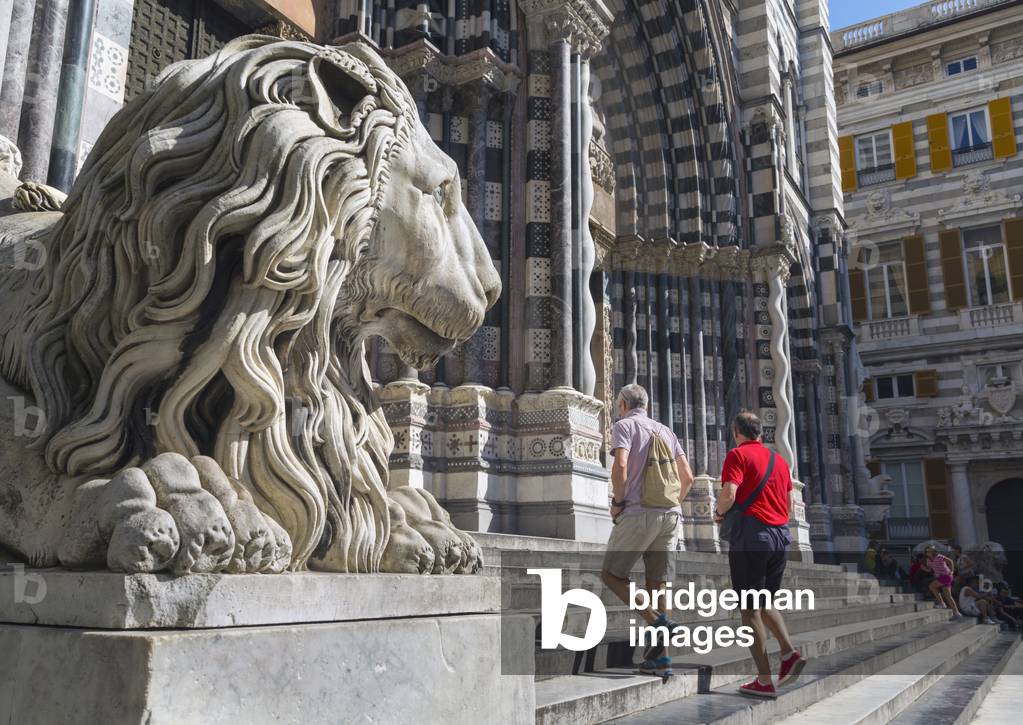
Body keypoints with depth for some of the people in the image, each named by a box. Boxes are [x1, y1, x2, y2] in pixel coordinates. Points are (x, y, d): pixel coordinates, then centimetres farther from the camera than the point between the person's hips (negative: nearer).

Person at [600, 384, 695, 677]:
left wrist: (617, 502, -6)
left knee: (611, 574, 4)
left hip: (639, 512, -6)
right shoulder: (665, 430, 20)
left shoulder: (624, 425, 1)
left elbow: (620, 466, -17)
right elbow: (687, 477, 16)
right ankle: (661, 657, 4)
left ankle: (657, 621, -12)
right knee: (657, 582, 8)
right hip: (670, 515, 7)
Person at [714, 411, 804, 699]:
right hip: (781, 534, 7)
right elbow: (788, 504, 21)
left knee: (749, 609, 0)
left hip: (751, 535, -7)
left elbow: (729, 494, -18)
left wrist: (719, 513, 0)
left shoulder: (738, 454, -5)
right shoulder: (779, 459, 17)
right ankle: (789, 652, 2)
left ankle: (765, 681, 1)